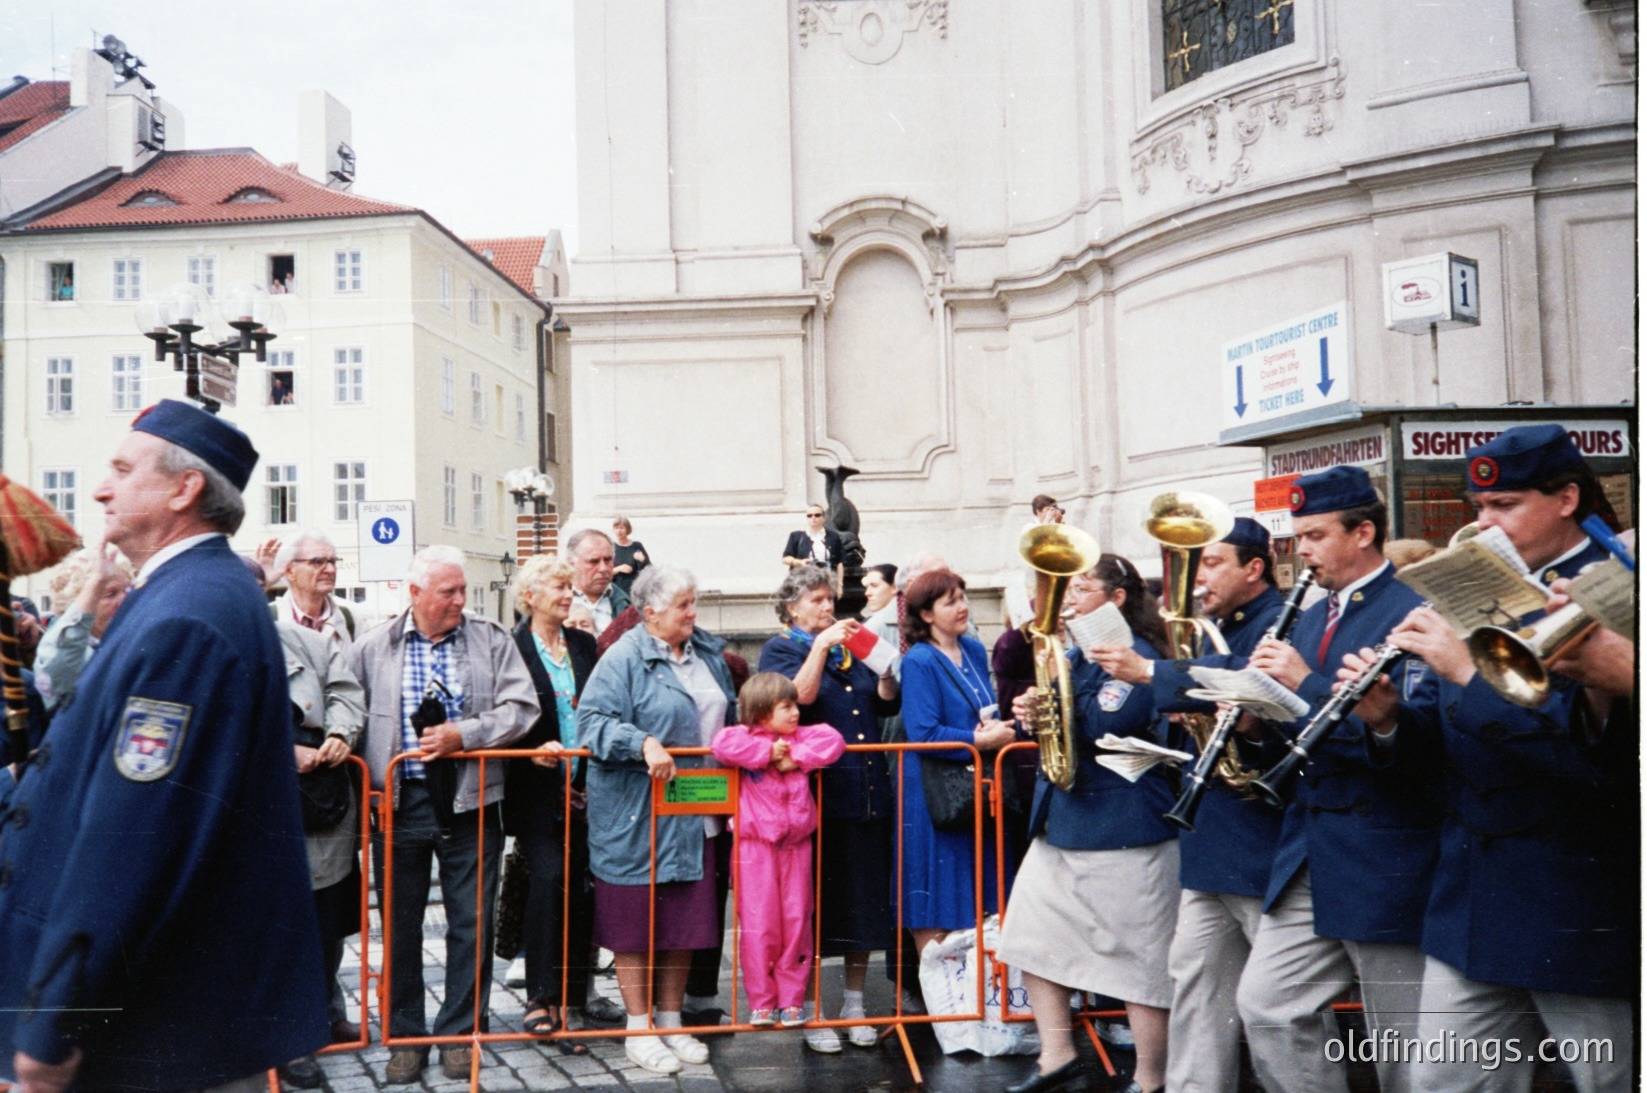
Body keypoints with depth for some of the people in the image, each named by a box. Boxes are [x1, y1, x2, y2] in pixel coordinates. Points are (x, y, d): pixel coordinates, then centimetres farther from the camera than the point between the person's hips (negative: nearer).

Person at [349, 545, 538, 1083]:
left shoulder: (491, 640, 1)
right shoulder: (373, 645, 2)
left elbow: (521, 708, -5)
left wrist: (464, 735, -16)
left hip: (469, 802, 0)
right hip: (399, 803, 1)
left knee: (471, 925, 5)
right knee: (400, 926, 10)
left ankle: (459, 1034, 21)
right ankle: (405, 1037, 25)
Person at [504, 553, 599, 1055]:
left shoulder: (584, 645, 11)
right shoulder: (511, 649, -3)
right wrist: (535, 750, -20)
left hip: (582, 792, 4)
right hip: (536, 792, -4)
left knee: (576, 892, 5)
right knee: (549, 877, -16)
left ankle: (568, 1004, 14)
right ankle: (541, 996, -2)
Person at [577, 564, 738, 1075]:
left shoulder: (708, 653, 11)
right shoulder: (624, 659, -12)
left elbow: (727, 718, 22)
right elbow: (593, 721, -19)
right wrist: (643, 744, -30)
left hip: (694, 815, 6)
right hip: (636, 816, -6)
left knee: (685, 919, 13)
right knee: (635, 920, 5)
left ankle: (671, 1022, 28)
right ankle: (639, 1031, 19)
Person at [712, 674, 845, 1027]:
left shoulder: (802, 737, 7)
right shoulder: (747, 738, -5)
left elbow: (833, 741, -7)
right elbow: (723, 744, -25)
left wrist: (796, 758, -15)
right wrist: (767, 752, -18)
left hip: (796, 846, 4)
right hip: (755, 848, -4)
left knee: (797, 923, 6)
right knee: (759, 926, 1)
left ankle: (792, 1002, 17)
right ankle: (761, 1004, 14)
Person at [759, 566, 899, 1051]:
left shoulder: (849, 644, 16)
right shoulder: (779, 649, 2)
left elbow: (886, 704, 11)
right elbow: (798, 697, -18)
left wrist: (888, 667, -5)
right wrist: (821, 646, -19)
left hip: (867, 792, 5)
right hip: (816, 794, -5)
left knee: (866, 896, 9)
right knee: (816, 899, 1)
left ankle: (854, 1004, 23)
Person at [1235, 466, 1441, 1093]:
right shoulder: (1311, 619, 13)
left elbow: (1415, 736, -24)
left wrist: (1305, 684, -24)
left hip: (1386, 860, -7)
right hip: (1307, 854, 8)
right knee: (1265, 1006, 8)